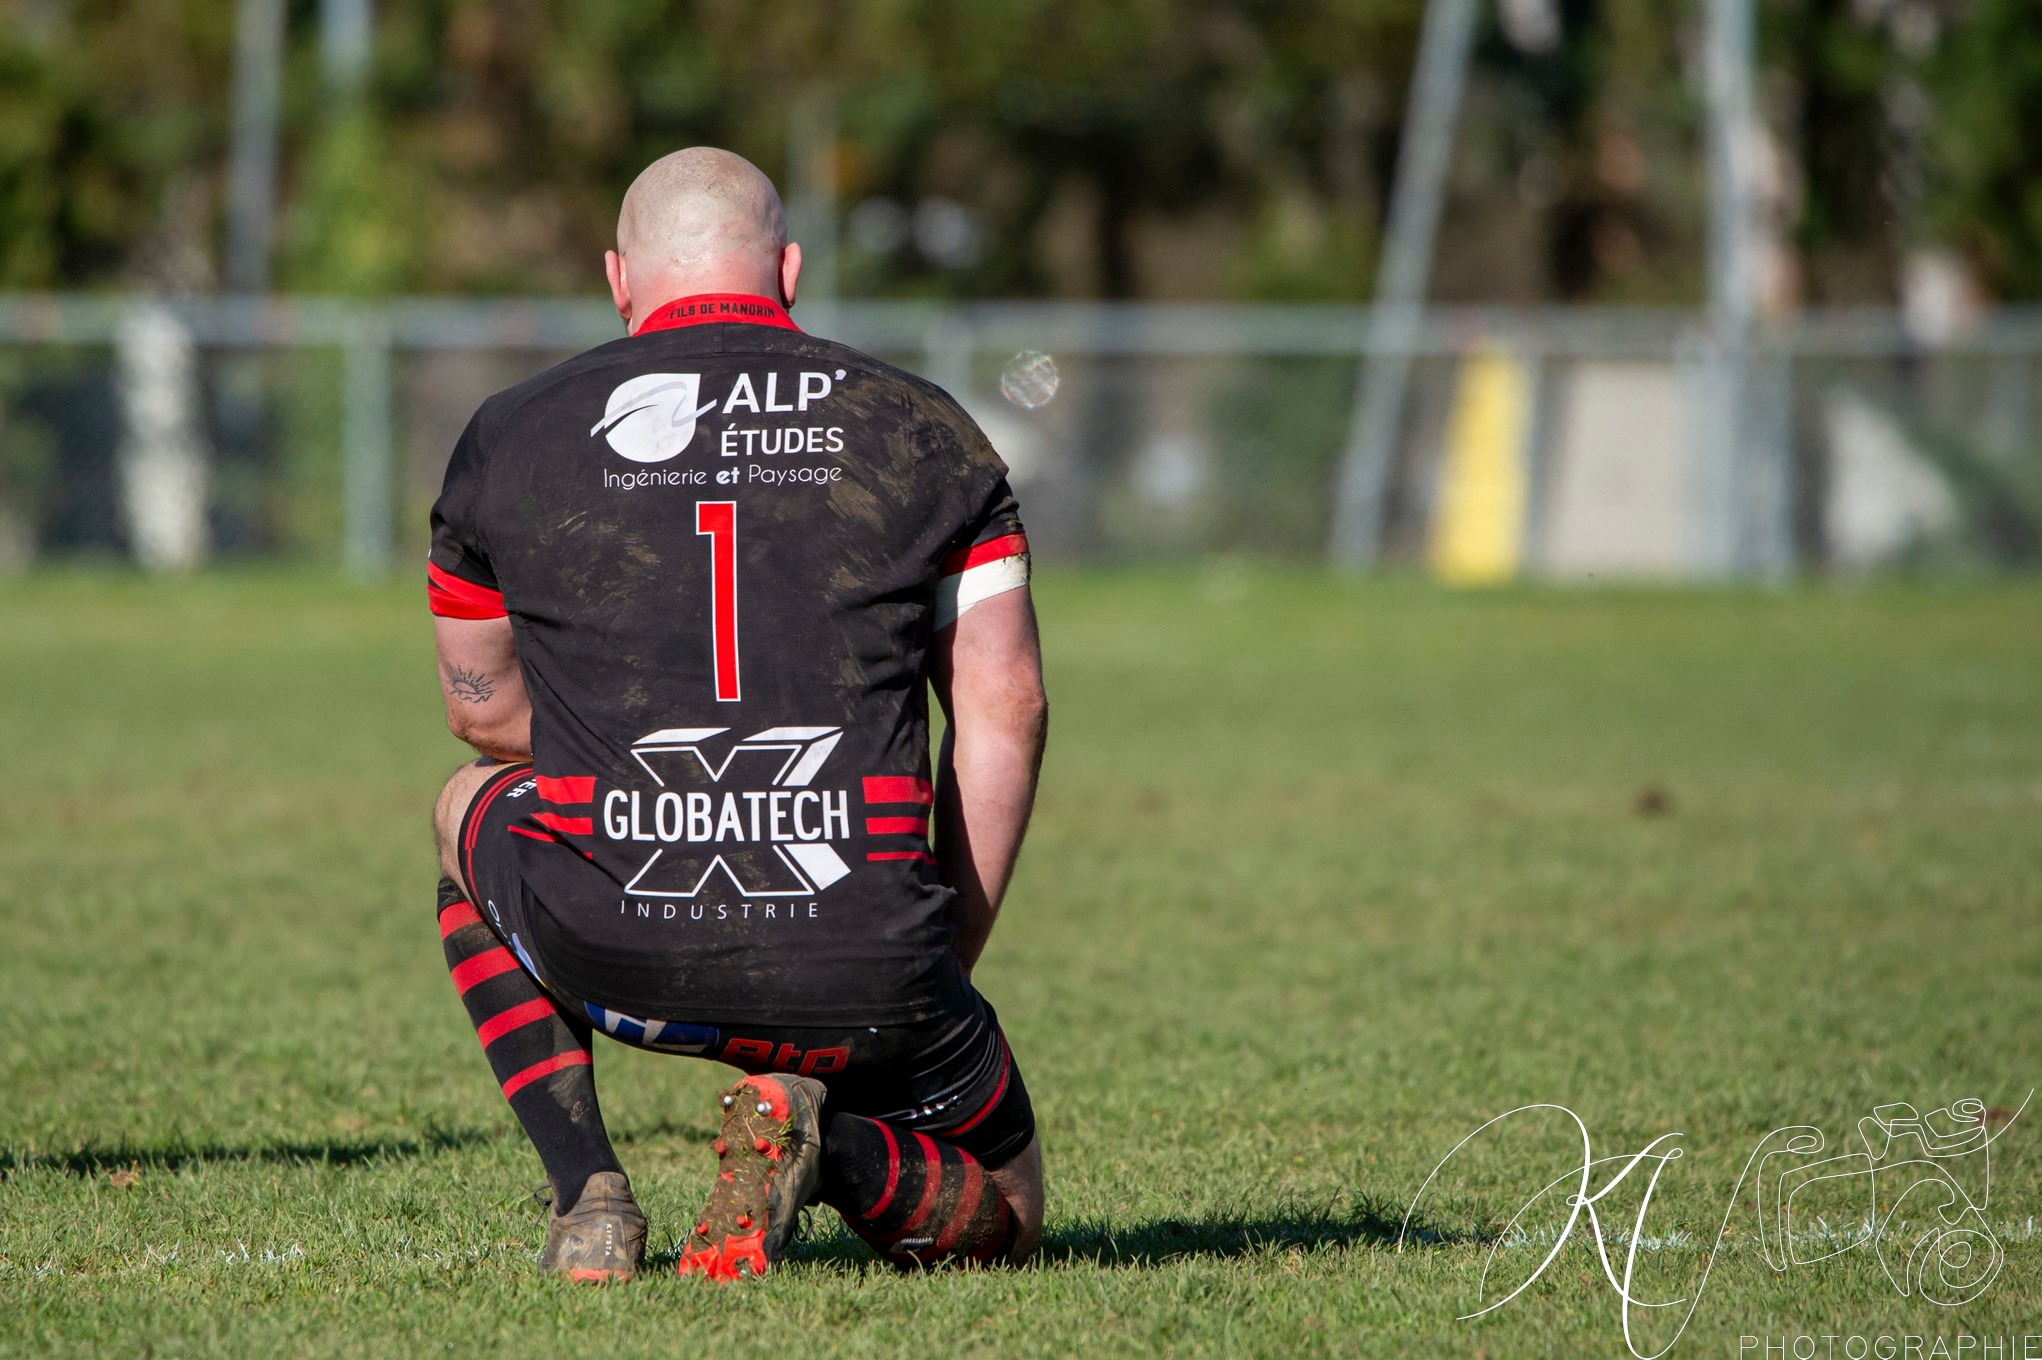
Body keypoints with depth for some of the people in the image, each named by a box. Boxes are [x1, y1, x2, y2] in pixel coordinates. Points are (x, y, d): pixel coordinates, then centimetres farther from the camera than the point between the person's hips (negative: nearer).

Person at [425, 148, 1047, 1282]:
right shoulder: (925, 432, 9)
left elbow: (484, 710, 20)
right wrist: (943, 966, 13)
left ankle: (585, 1191, 18)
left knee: (473, 807, 36)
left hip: (609, 954, 0)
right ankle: (836, 1154, -9)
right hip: (866, 975, 0)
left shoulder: (507, 438, 8)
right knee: (998, 1215, 28)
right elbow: (1005, 708, 5)